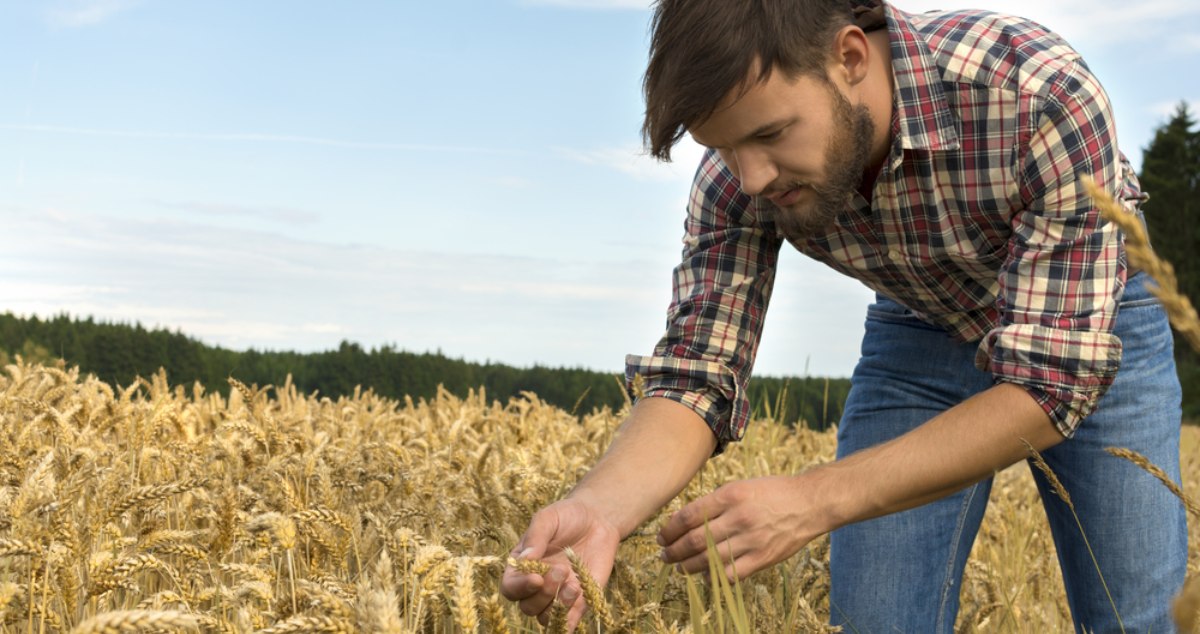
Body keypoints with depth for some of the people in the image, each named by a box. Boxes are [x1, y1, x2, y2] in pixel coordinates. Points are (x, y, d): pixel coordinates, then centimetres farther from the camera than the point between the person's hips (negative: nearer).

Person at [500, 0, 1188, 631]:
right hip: (918, 329, 2)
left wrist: (813, 500, -46)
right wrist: (601, 507, -46)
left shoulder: (1043, 94, -38)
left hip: (1095, 330, -2)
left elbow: (1053, 380, -38)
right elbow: (698, 372, -24)